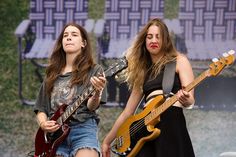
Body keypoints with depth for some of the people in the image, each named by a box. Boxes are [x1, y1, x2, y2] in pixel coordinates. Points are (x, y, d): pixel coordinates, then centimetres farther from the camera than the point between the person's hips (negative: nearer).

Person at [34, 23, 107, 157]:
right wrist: (43, 124, -1)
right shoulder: (52, 74, 19)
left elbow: (91, 106, -5)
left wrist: (97, 93, -26)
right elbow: (41, 108, 20)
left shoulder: (94, 70, 7)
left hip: (83, 130, -3)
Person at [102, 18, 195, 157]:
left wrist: (185, 100, -26)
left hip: (172, 122, -4)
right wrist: (107, 141, 22)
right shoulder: (143, 71, 21)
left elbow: (190, 99, -2)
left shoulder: (179, 61, 9)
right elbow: (127, 112, 23)